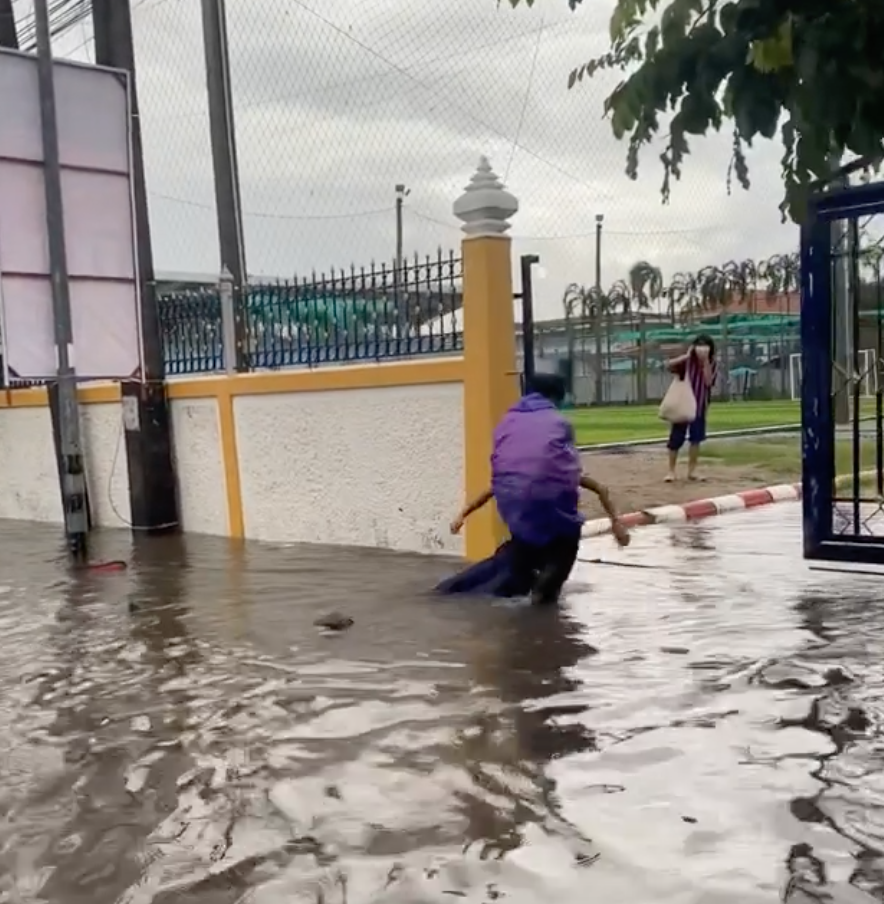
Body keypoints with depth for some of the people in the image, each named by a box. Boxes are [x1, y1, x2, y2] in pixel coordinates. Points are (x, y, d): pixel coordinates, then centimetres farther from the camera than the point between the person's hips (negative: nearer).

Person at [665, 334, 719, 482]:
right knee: (676, 438, -1)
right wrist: (686, 356, -29)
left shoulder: (713, 364, -2)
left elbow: (708, 381, -17)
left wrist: (705, 361, -21)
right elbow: (669, 365, -23)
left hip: (700, 406, 3)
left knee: (696, 438, 5)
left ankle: (692, 470, 15)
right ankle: (671, 471, 8)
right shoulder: (688, 361, -9)